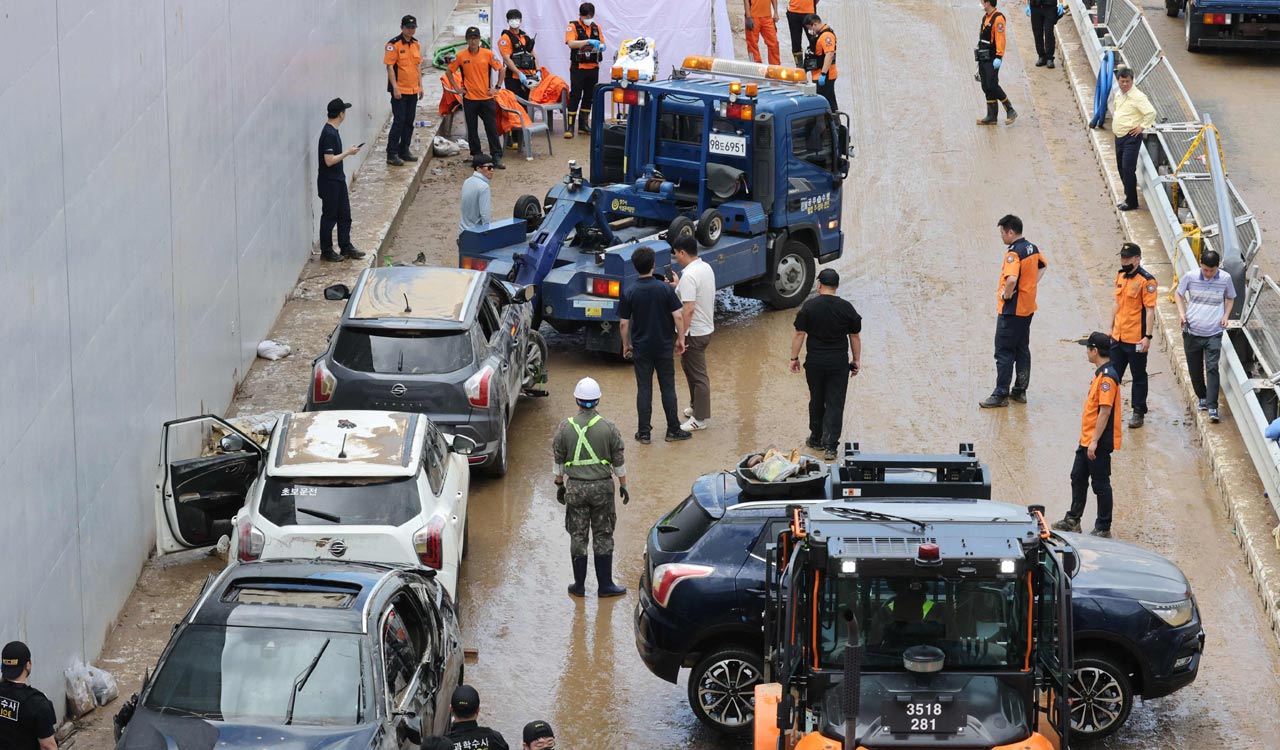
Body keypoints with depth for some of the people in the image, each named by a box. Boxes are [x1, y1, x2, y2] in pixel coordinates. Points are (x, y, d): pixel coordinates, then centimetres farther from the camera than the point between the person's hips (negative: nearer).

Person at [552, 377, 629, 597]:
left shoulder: (565, 427, -5)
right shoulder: (608, 428, -7)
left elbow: (558, 460, 3)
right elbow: (619, 461, -1)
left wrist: (559, 484, 16)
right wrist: (623, 485, 11)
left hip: (575, 487, 1)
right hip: (602, 487, -1)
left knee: (578, 536, 9)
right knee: (603, 536, 8)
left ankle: (579, 584, 14)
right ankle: (604, 585, 11)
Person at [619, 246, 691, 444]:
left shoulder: (629, 294, -8)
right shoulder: (665, 289, -9)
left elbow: (623, 323, -4)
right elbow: (678, 316, -10)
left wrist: (626, 345, 10)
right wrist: (680, 339, 3)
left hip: (641, 349, 0)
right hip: (664, 347, 0)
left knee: (644, 390, 7)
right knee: (668, 388, 10)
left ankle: (644, 433, 9)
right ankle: (673, 430, 14)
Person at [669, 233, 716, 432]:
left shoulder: (689, 276, -25)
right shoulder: (706, 268, 6)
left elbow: (688, 309, -28)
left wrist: (681, 336, -24)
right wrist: (678, 286, 20)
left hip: (694, 332, -10)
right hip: (706, 328, 10)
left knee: (697, 375, 0)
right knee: (690, 367, 25)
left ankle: (701, 418, 7)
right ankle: (696, 407, 37)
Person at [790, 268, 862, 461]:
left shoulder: (809, 307, -6)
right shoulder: (846, 308, -3)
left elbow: (799, 334, -5)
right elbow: (855, 336, 3)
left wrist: (794, 358, 4)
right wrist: (856, 360, 14)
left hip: (815, 362, 0)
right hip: (839, 363, 0)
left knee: (816, 401, 17)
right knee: (835, 404, 1)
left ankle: (816, 438, 29)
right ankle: (830, 445, -5)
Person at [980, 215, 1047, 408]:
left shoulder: (1013, 252, -21)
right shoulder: (1032, 248, 6)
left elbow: (1012, 279, -36)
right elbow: (1043, 266, 27)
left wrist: (1006, 295, -19)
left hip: (1011, 310, -9)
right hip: (1028, 308, 9)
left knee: (1004, 352, -3)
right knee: (1022, 350, 16)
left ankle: (1000, 395, -1)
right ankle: (1020, 391, 22)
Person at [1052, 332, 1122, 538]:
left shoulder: (1107, 377, -21)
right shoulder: (1100, 373, 11)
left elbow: (1105, 411, -24)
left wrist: (1095, 441, -23)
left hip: (1099, 443, -10)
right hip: (1088, 439, 10)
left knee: (1100, 483, 0)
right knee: (1078, 477, 18)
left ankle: (1103, 529, 9)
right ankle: (1073, 520, 29)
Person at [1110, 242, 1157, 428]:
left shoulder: (1146, 280, -15)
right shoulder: (1120, 276, 9)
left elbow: (1150, 311, -16)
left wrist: (1148, 337, -19)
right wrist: (1111, 329, 18)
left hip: (1136, 340, -7)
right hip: (1118, 337, 7)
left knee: (1139, 377, 7)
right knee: (1113, 374, 13)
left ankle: (1138, 413, 16)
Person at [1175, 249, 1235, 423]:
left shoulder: (1225, 278, -4)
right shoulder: (1191, 277, -6)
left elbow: (1230, 298, 15)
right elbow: (1179, 294, 11)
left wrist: (1226, 316, 0)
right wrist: (1182, 313, -4)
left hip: (1214, 333, -1)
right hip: (1192, 332, 1)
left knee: (1212, 369, -13)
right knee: (1195, 369, 11)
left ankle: (1212, 407, -12)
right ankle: (1202, 397, 35)